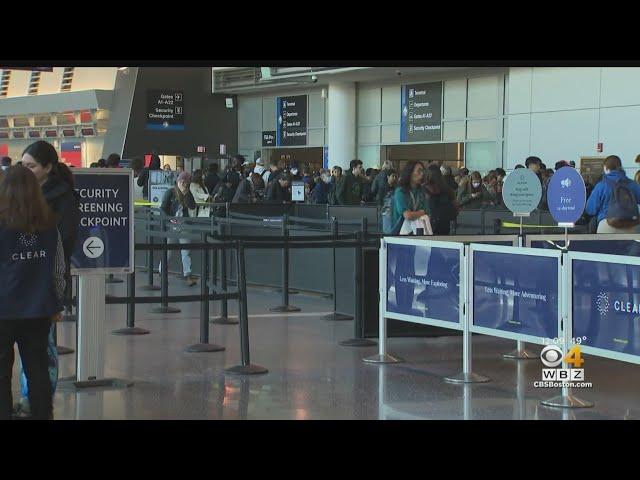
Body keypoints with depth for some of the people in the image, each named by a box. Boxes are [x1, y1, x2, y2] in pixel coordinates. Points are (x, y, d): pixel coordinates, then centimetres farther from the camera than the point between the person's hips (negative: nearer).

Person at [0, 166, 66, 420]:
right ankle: (43, 414, 19)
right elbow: (59, 270, 6)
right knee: (38, 368, 13)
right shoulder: (50, 227, -1)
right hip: (39, 312, 4)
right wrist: (56, 304, 17)